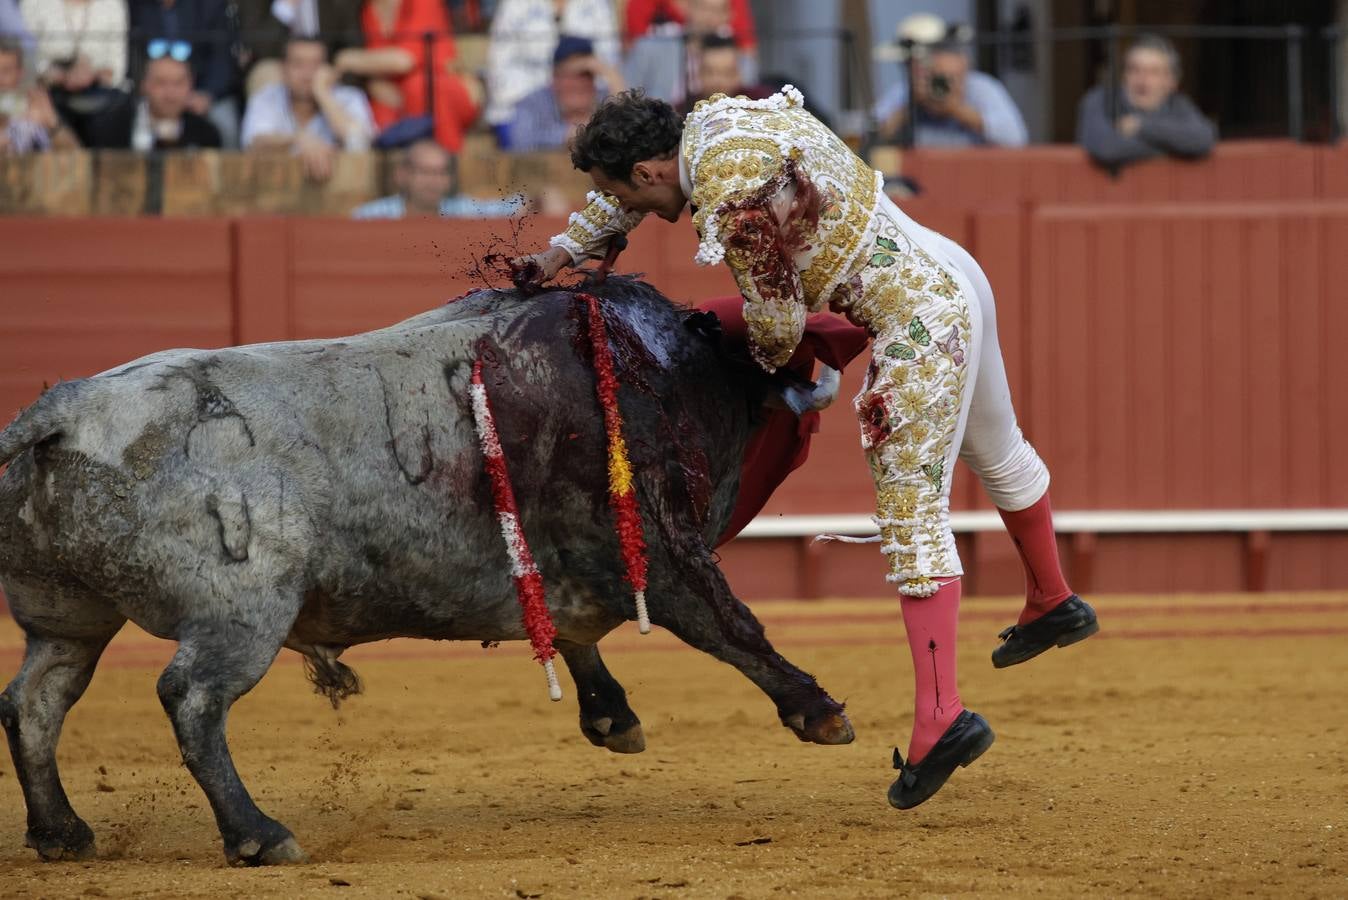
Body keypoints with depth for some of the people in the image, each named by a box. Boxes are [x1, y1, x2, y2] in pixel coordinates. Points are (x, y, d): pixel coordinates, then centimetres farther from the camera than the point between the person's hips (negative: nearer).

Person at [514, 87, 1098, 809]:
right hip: (954, 271, 10)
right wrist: (551, 261, 35)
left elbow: (778, 324, -12)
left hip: (918, 321, -10)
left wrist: (768, 362, 12)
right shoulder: (712, 118, 5)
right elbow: (622, 197, 26)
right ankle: (1052, 605, 53)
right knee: (995, 452, 30)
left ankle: (939, 717, -18)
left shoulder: (733, 204, -23)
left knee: (912, 513, -11)